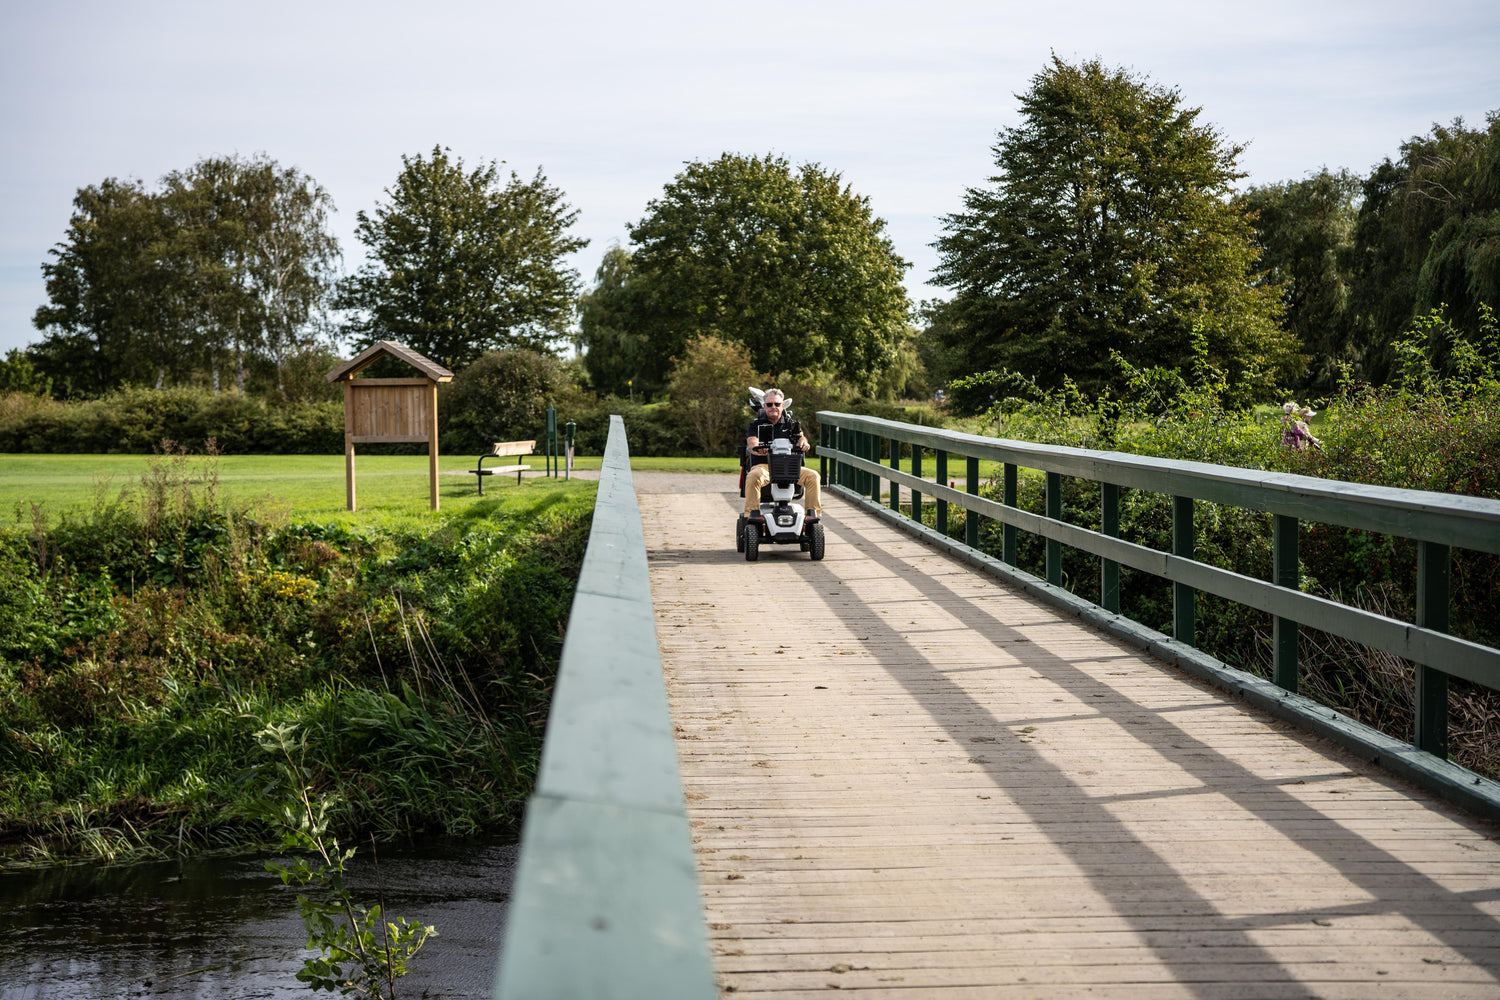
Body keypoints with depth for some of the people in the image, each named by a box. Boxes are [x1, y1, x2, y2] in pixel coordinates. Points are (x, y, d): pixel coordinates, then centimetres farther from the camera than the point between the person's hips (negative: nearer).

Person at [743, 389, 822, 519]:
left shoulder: (790, 424, 16)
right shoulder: (756, 425, 10)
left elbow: (801, 437, -3)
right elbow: (752, 444, -8)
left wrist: (803, 443, -29)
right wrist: (757, 449, -34)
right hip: (763, 465, -2)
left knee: (812, 476, -21)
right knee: (753, 477, -36)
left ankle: (813, 513, -15)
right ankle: (752, 514, -34)